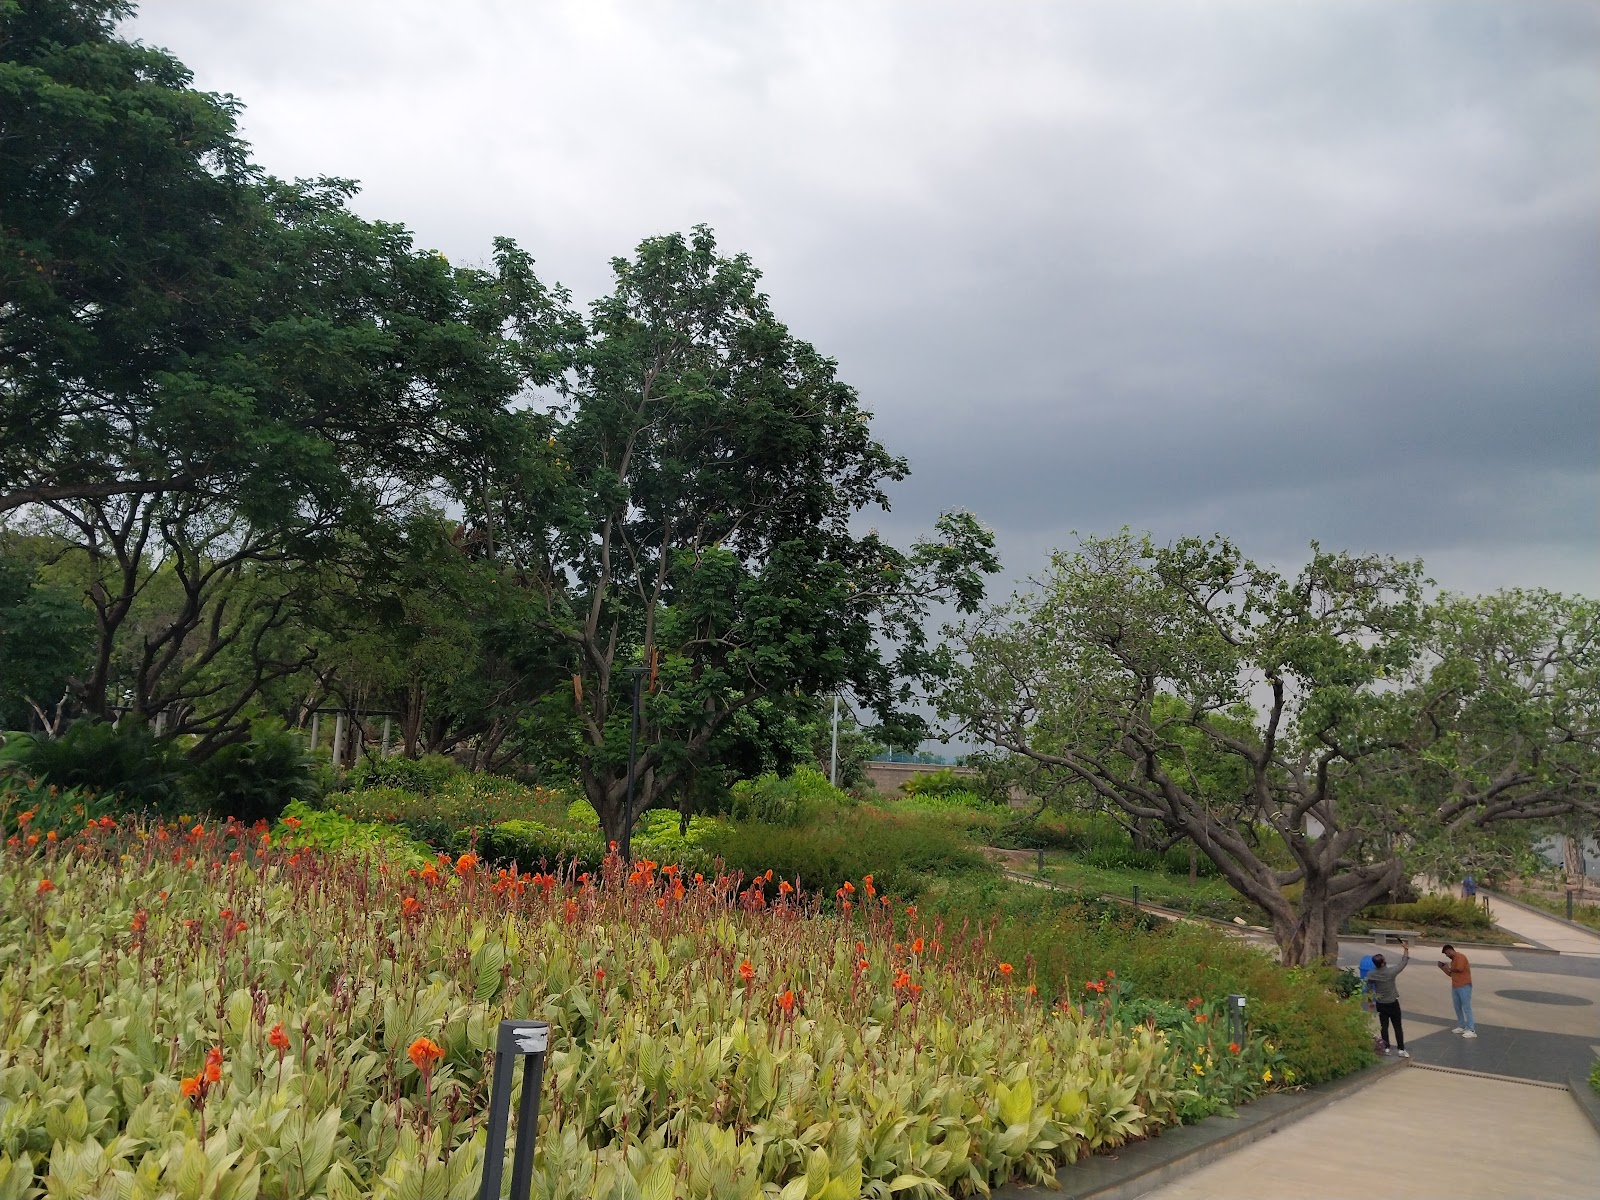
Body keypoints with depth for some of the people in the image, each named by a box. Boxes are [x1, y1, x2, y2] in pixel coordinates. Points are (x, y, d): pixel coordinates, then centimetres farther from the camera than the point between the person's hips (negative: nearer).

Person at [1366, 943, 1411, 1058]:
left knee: (1384, 1026, 11)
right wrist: (1406, 949, 3)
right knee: (1398, 1027, 7)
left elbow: (1369, 988, 0)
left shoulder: (1370, 974, -13)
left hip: (1380, 1004, 3)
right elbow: (1403, 963, -7)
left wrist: (1372, 1000, 15)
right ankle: (1401, 1049, 8)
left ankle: (1386, 1048, 15)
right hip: (1393, 1003, -2)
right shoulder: (1390, 972, -21)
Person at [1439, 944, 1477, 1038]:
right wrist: (1443, 968, 11)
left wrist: (1449, 968, -7)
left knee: (1466, 1008, -9)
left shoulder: (1460, 957, -10)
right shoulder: (1453, 960, 17)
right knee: (1458, 1008, 12)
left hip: (1464, 986, -10)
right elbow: (1451, 974, 20)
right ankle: (1461, 1027, 19)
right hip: (1455, 987, 10)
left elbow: (1459, 969, -23)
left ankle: (1471, 1030, -9)